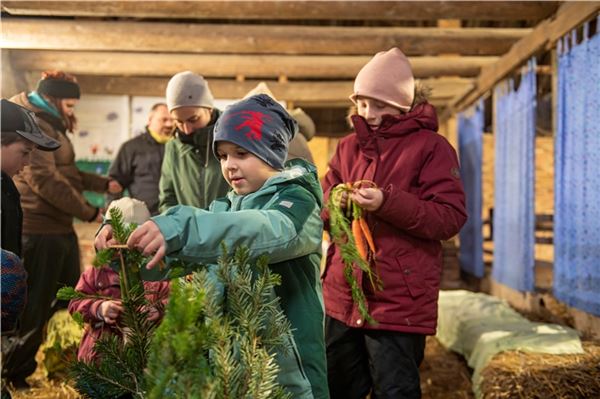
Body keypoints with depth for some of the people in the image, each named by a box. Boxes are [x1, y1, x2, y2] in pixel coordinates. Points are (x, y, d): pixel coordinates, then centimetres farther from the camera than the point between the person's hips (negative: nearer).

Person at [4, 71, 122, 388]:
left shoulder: (51, 126, 19)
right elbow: (45, 180, -23)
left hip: (59, 228, 11)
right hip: (40, 231, -11)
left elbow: (67, 174, 24)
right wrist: (89, 212, -18)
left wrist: (103, 184, 10)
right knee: (34, 308, -1)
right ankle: (14, 377, 13)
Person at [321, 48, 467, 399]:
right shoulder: (349, 147, 12)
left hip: (400, 301, -6)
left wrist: (388, 203, -24)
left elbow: (451, 217, -13)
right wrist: (333, 200, -10)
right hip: (343, 297, 6)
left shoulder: (431, 147, -5)